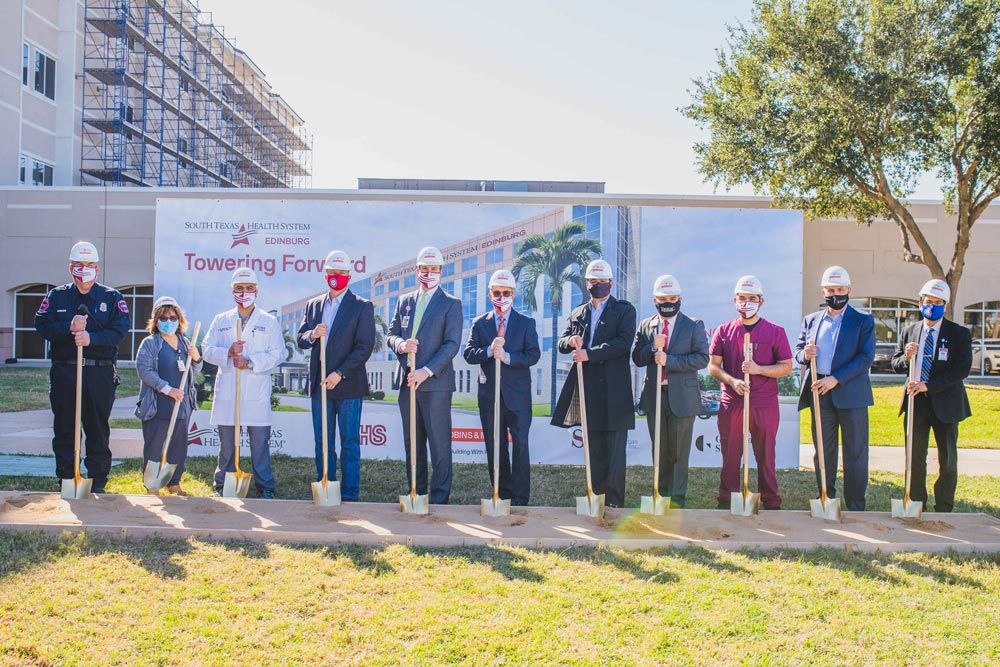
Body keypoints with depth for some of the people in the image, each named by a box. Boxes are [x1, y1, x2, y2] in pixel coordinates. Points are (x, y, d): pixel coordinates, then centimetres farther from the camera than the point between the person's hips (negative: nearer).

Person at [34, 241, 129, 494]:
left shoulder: (112, 297, 7)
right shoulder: (57, 296, 12)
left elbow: (121, 328, -6)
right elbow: (41, 324, 0)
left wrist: (92, 337, -20)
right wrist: (68, 328, -17)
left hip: (100, 373, -1)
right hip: (64, 371, 2)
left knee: (98, 428, 2)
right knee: (64, 428, 7)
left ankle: (98, 482, 10)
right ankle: (66, 481, 16)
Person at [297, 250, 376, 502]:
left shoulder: (362, 306, -2)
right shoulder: (313, 305, 14)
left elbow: (365, 347, -8)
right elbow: (301, 339, 13)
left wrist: (339, 374, -15)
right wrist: (312, 335, -11)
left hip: (348, 385, -5)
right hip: (320, 384, 5)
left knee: (349, 442, 0)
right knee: (323, 442, 9)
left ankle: (349, 496, 6)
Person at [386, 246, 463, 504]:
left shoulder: (451, 304, 1)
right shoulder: (404, 302, 16)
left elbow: (452, 344, -8)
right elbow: (391, 333, 15)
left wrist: (426, 371, -18)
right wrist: (401, 344, -10)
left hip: (435, 382, -5)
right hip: (407, 381, 5)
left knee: (439, 443, -4)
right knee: (412, 442, 10)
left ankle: (439, 499, 3)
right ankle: (416, 495, 19)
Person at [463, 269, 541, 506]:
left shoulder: (526, 323, 4)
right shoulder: (480, 323, 9)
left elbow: (533, 355, -7)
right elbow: (468, 354, -2)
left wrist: (507, 356, -20)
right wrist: (489, 351, -20)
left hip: (518, 395, -2)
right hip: (489, 395, 2)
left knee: (520, 445, -5)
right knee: (495, 448, 9)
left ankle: (520, 498, 3)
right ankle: (501, 495, 20)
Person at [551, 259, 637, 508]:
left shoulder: (624, 310, 5)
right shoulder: (578, 313, 19)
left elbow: (624, 342, -11)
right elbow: (561, 343, 14)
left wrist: (589, 353, -18)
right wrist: (570, 341, -10)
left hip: (613, 390, -4)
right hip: (587, 389, 4)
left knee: (615, 450, -2)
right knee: (594, 450, 9)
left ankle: (614, 502, 4)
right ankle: (596, 498, 15)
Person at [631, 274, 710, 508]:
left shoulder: (694, 326, -1)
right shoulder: (645, 326, 9)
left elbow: (702, 358, -11)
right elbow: (637, 359, 5)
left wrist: (669, 360, -20)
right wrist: (652, 348, -15)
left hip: (682, 396, -3)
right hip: (654, 395, 3)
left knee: (679, 451, 2)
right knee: (659, 450, 12)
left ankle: (677, 498, 11)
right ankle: (661, 495, 24)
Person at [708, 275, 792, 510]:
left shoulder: (775, 332, 4)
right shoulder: (724, 331, 8)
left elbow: (786, 367, 2)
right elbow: (712, 365, 5)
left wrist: (758, 369, -14)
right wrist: (732, 381, -13)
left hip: (765, 404, -1)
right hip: (731, 404, 1)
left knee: (766, 456, 6)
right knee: (730, 455, 6)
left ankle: (771, 503, 17)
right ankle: (726, 501, 16)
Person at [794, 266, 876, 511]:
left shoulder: (863, 321, 2)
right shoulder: (810, 320, 14)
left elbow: (866, 357, -6)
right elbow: (798, 351, 15)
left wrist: (836, 379, -16)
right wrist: (805, 354, -11)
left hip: (851, 394, -3)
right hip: (820, 394, 3)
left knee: (855, 454, 1)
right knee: (823, 452, 10)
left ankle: (855, 507, 10)